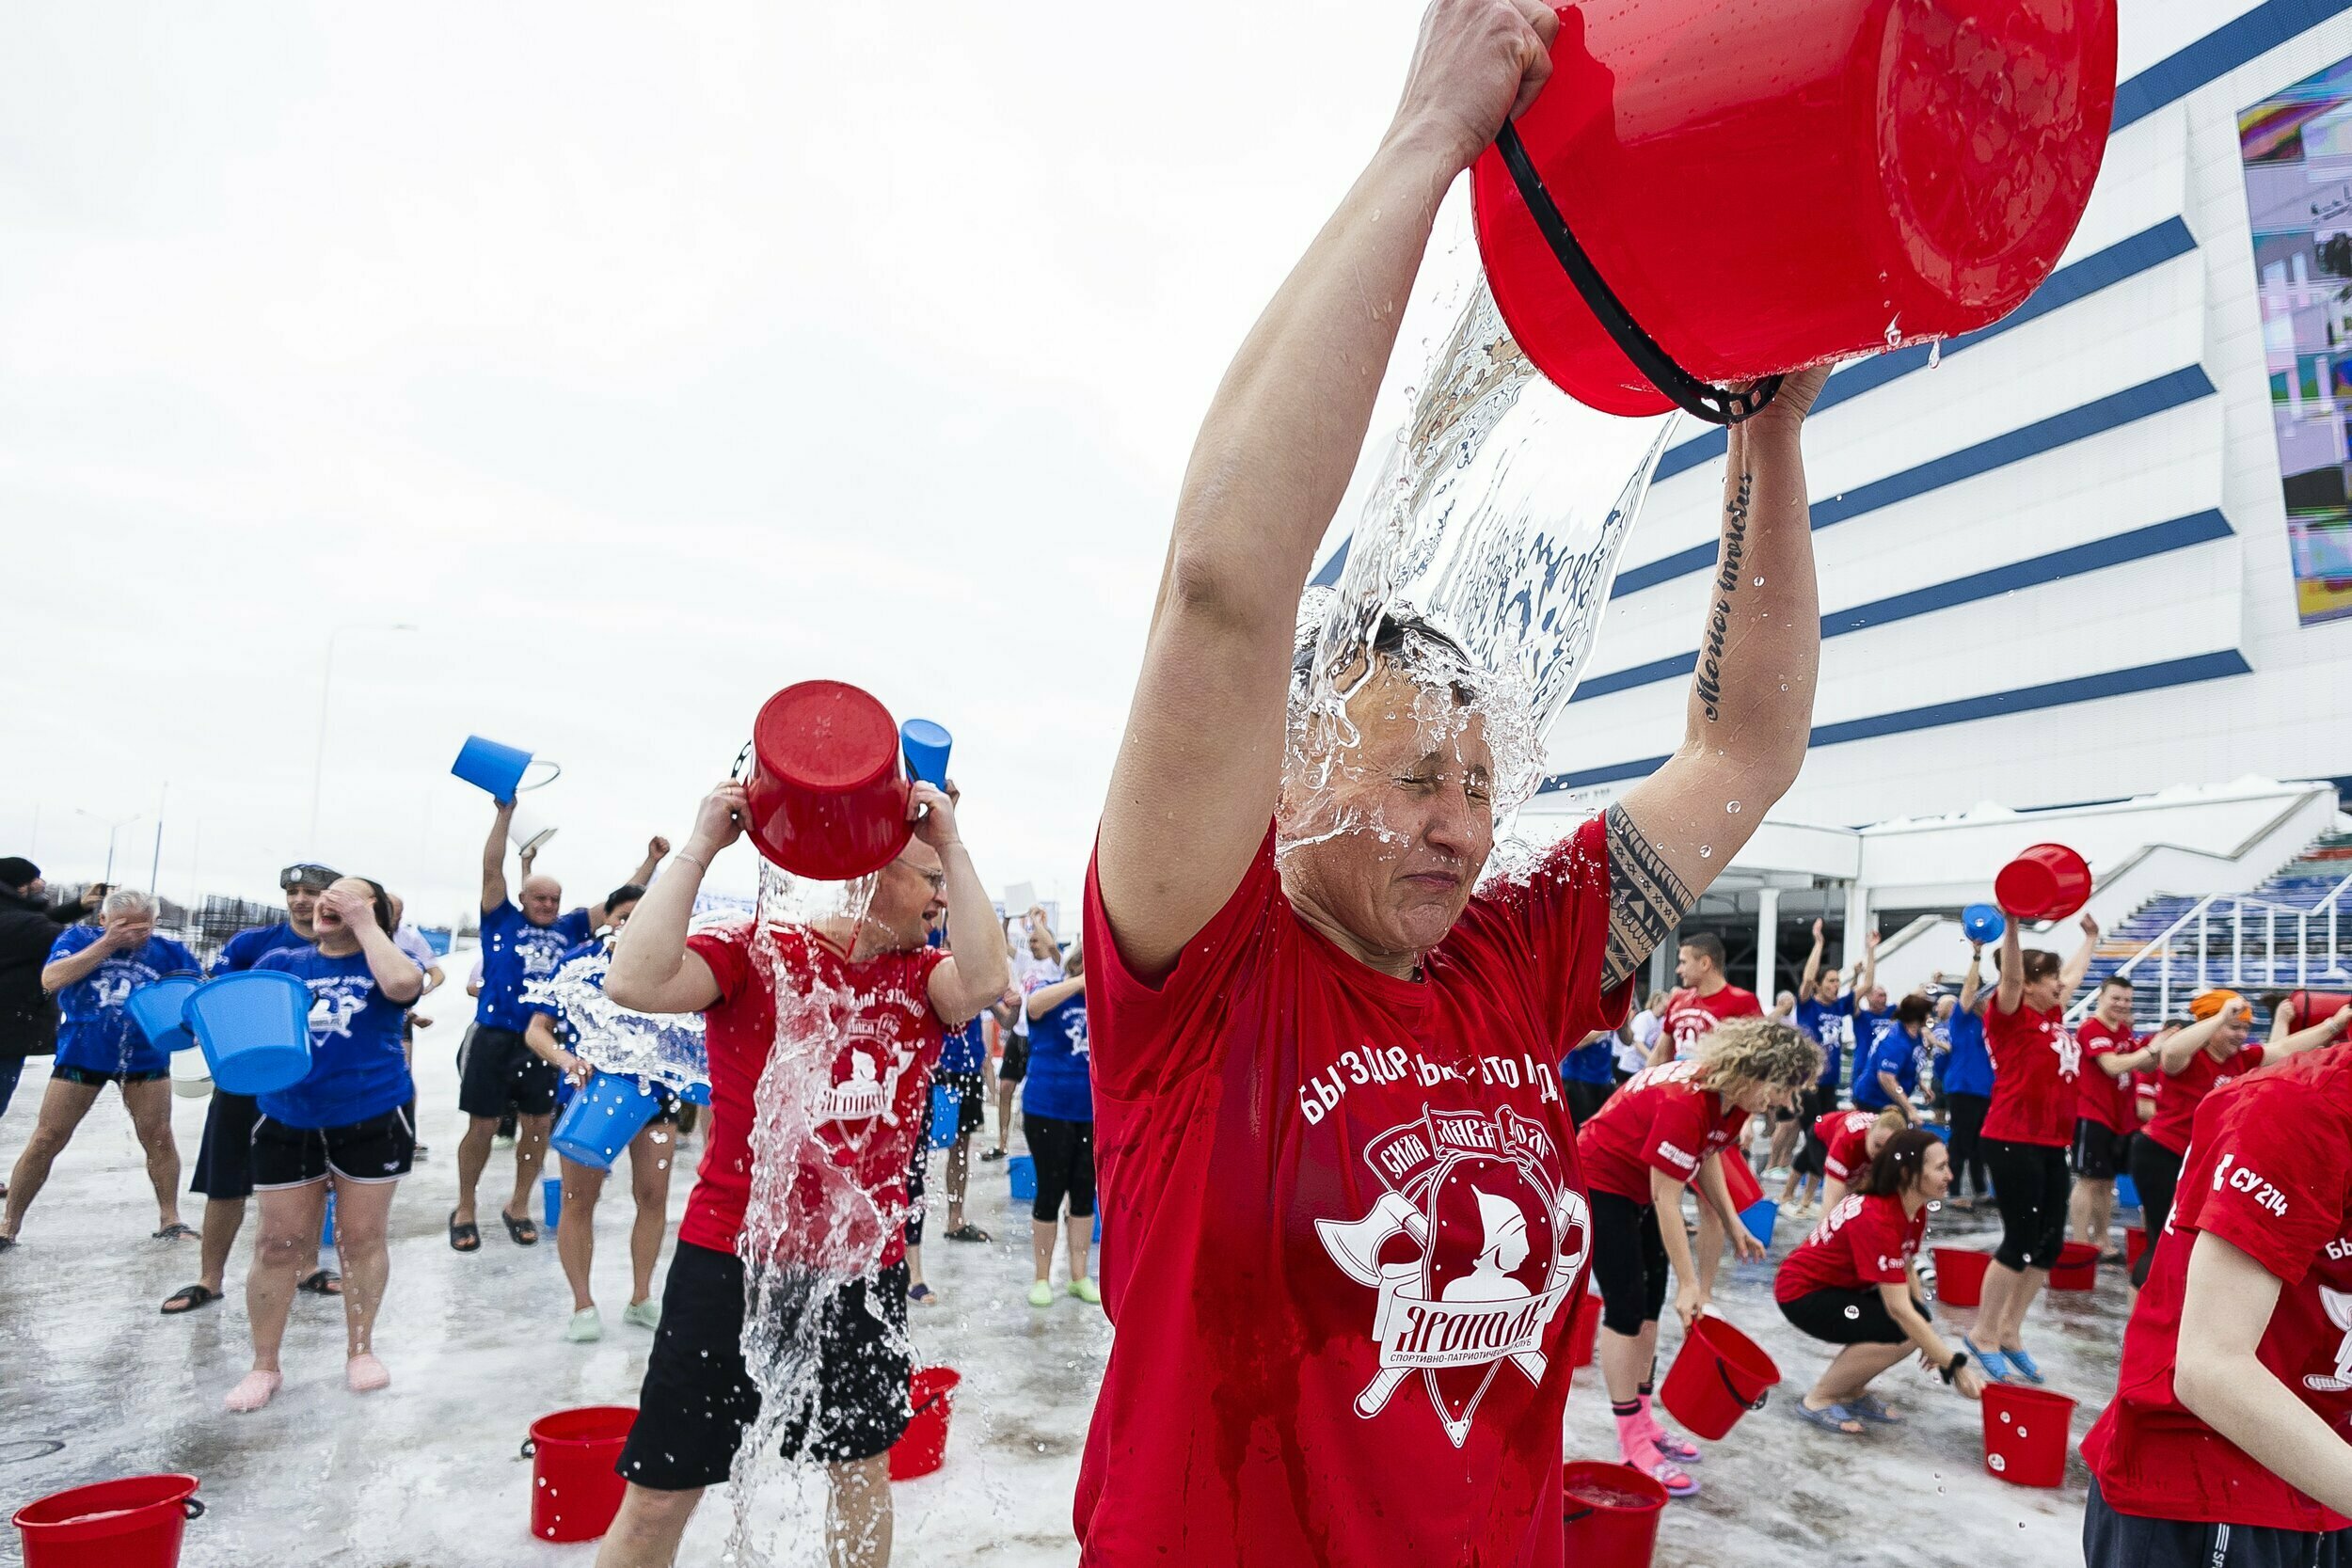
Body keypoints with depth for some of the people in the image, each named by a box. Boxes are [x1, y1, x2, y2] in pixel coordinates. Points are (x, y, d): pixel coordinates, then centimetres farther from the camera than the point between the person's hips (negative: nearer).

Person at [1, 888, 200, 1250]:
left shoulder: (168, 951, -3)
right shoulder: (78, 938, -5)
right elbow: (51, 980, -21)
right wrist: (108, 944, -24)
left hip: (145, 1058, 0)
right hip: (82, 1054, 0)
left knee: (158, 1137, 0)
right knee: (46, 1139, 4)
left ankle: (170, 1220, 11)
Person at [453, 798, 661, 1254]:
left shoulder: (570, 928, 10)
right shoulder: (503, 921, 3)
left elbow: (620, 900, 11)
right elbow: (492, 869, -7)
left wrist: (651, 861, 4)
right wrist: (505, 813, -15)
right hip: (495, 1037, -3)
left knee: (538, 1126, 8)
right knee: (483, 1126, 4)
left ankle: (518, 1205, 25)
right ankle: (465, 1209, 21)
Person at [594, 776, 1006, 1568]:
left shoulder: (921, 977, 1)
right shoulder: (757, 951, -9)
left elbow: (987, 982, -21)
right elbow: (634, 982, -25)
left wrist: (953, 842, -20)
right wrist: (700, 846, -23)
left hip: (863, 1267, 4)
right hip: (733, 1256, -3)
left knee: (863, 1466, 20)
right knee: (659, 1494, 7)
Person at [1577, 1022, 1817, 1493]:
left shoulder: (1731, 1097, -8)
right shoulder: (1685, 1102, -34)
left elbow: (1707, 1156, 10)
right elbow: (1666, 1201, -29)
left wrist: (1734, 1225, 5)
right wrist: (1689, 1283, -23)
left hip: (1639, 1186, 9)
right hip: (1600, 1184, -9)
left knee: (1651, 1303, 12)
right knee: (1626, 1306, -8)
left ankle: (1642, 1423, 23)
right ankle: (1634, 1446, 1)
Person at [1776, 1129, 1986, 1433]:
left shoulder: (1914, 1209, -5)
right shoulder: (1876, 1218, -31)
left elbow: (1906, 1270, 7)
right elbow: (1899, 1308, -32)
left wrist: (1927, 1329, 0)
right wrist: (1955, 1366, -28)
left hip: (1844, 1284, 9)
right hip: (1802, 1292, -9)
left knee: (1917, 1323, -10)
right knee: (1900, 1332, -25)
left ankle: (1852, 1392, 10)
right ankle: (1817, 1399, -7)